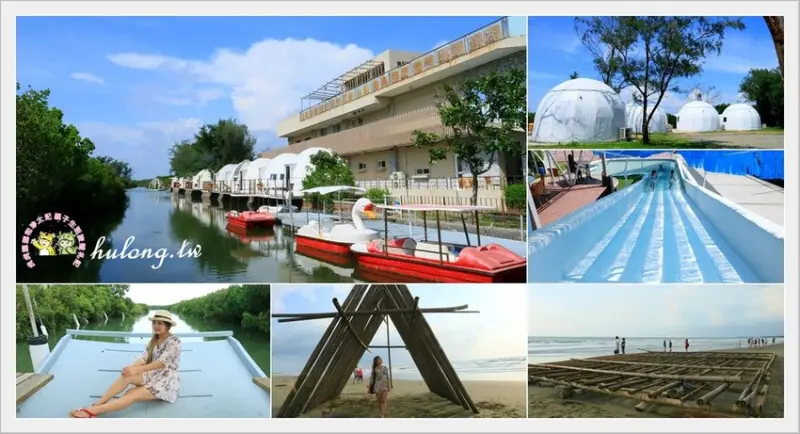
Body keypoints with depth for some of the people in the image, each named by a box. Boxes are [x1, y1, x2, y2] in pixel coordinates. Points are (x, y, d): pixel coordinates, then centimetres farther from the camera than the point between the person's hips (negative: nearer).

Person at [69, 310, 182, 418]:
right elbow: (144, 358, -1)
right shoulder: (154, 340, 11)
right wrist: (130, 368, -22)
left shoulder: (174, 341, -13)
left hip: (166, 380, -6)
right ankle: (97, 404, -27)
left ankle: (91, 411, -29)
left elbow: (162, 363, -23)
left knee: (131, 395, -25)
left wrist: (137, 370, -29)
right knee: (127, 376, -23)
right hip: (153, 374, 6)